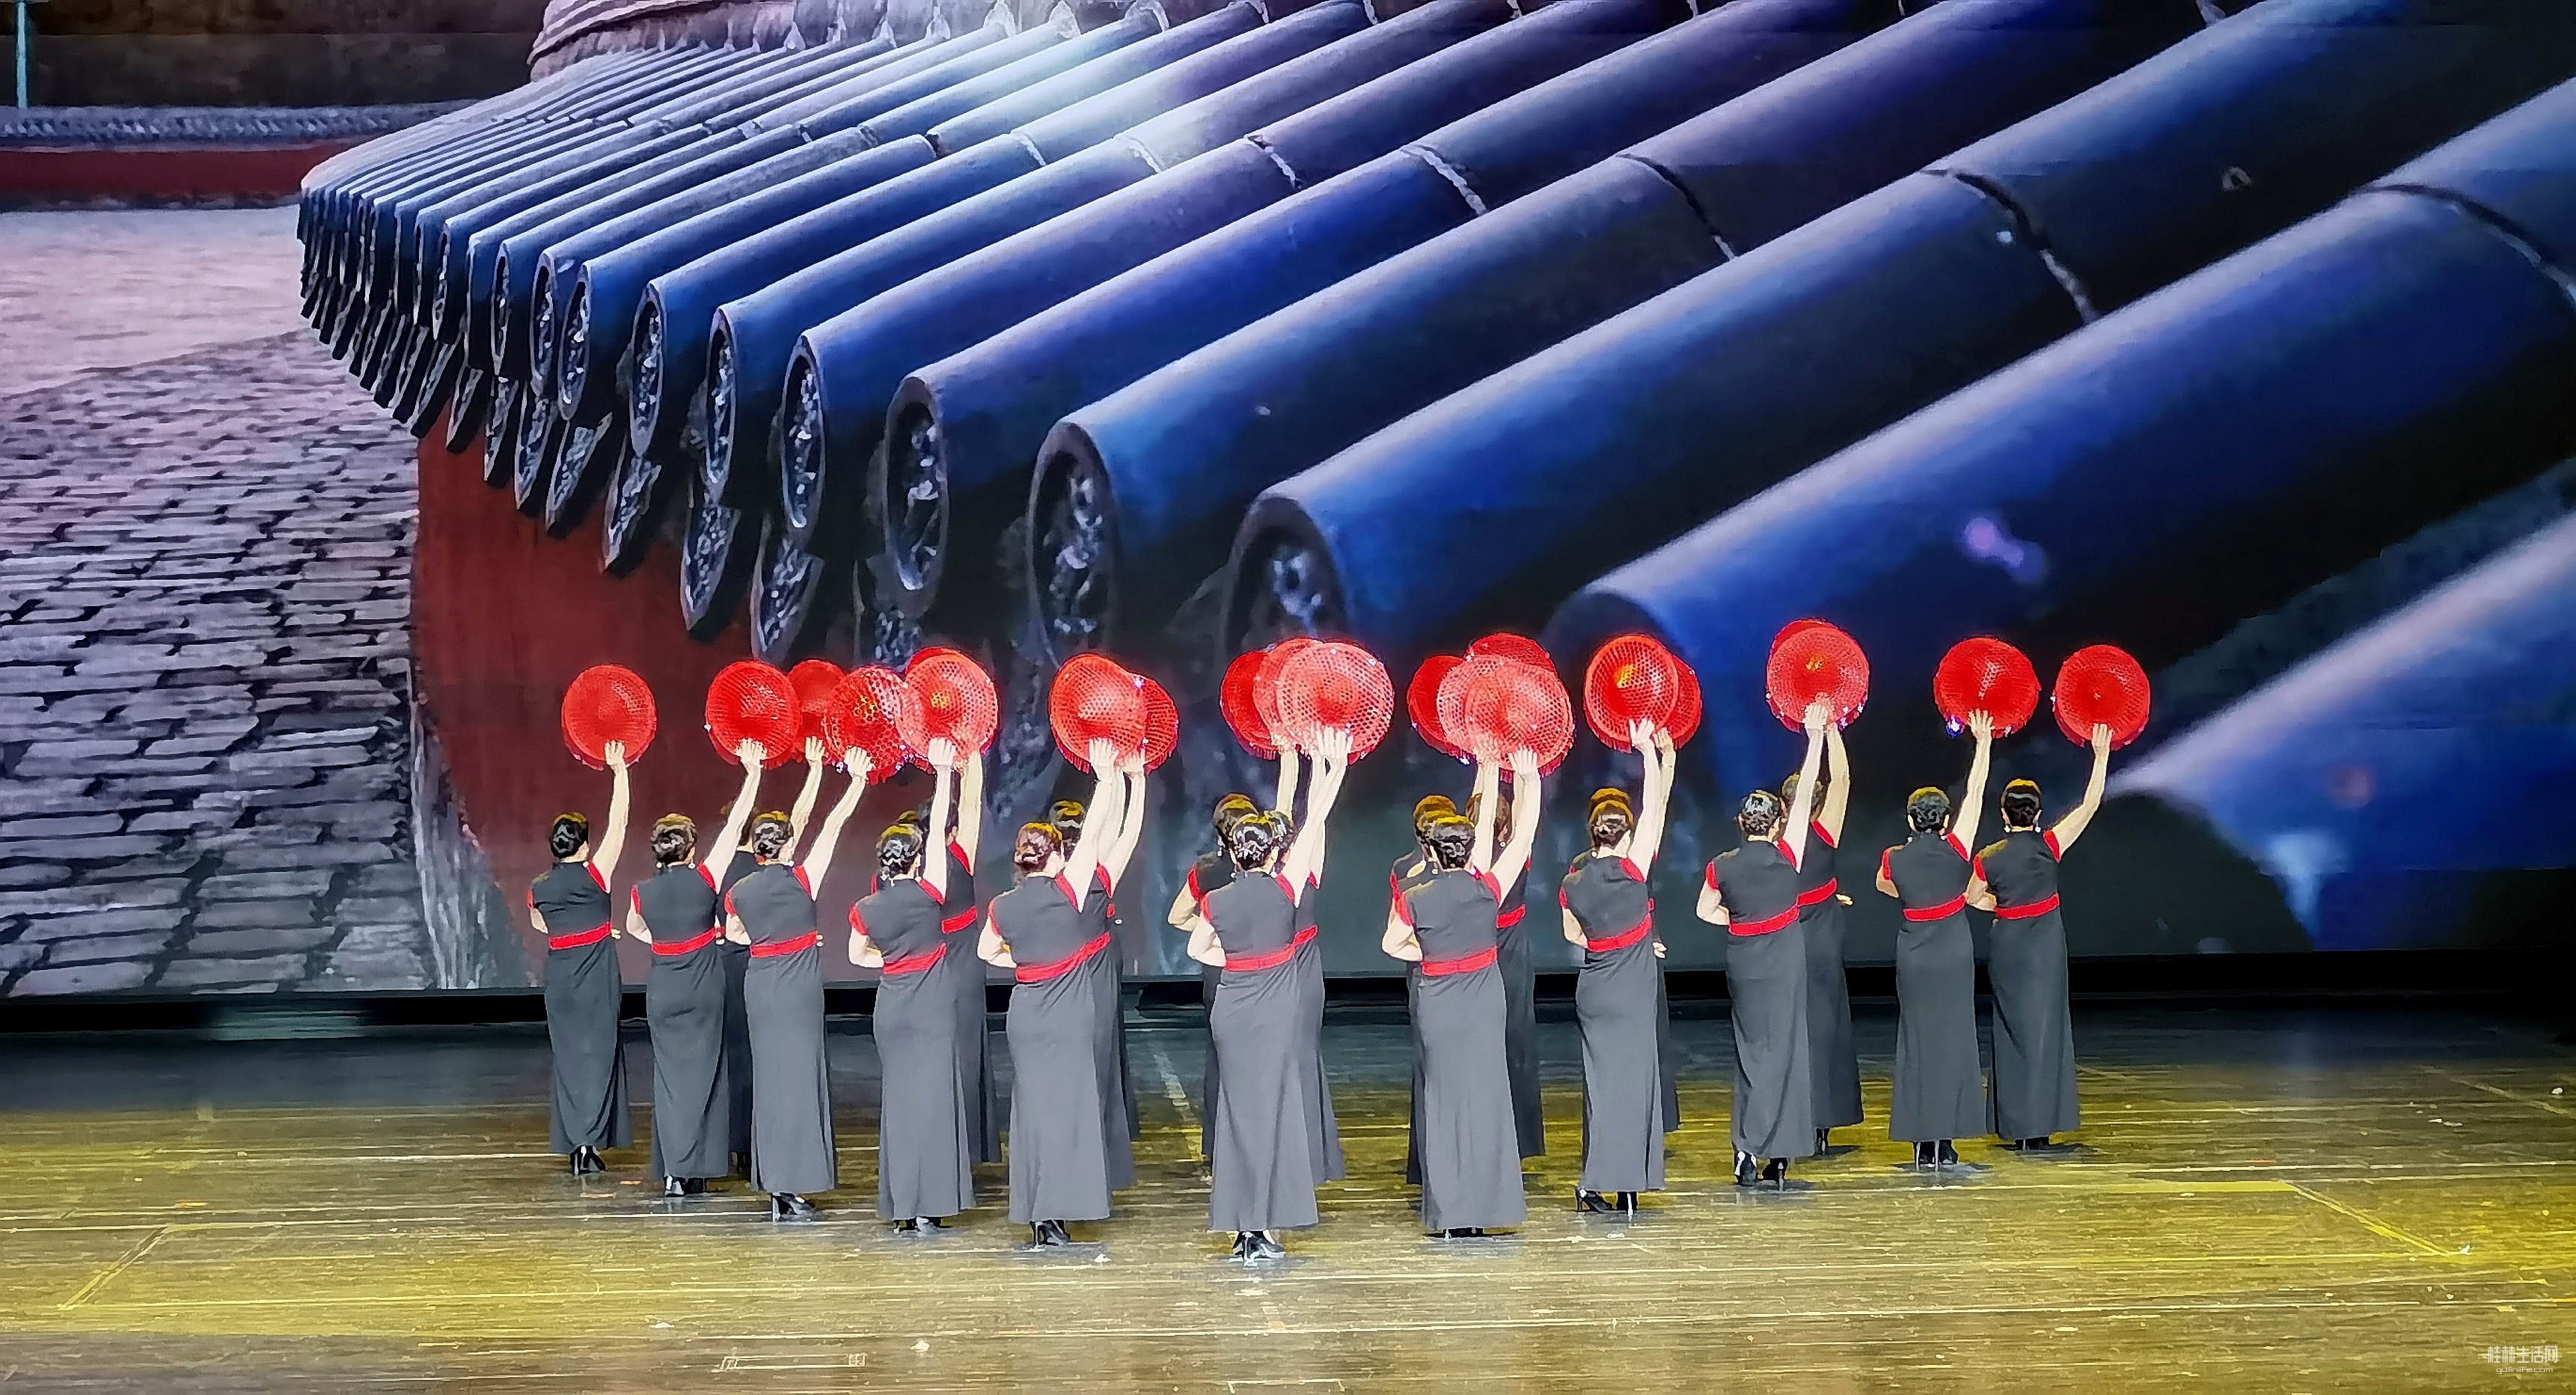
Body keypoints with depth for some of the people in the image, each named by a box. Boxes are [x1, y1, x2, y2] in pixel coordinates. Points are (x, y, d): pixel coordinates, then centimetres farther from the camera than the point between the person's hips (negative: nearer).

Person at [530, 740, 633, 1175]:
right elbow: (618, 823, -10)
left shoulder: (539, 888, 0)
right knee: (597, 1052, 0)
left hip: (559, 976, 4)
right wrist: (619, 770, -6)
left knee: (568, 1054, 9)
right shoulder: (594, 876, -11)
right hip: (596, 975, -4)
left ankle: (574, 1143, 8)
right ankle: (589, 1141, -9)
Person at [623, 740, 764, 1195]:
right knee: (700, 1072, 4)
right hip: (702, 988, -3)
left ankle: (672, 1170, 3)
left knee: (669, 1072, 8)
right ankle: (693, 1170, 2)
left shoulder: (642, 892, -2)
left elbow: (634, 927, 21)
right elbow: (735, 826, -8)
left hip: (662, 989, 3)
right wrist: (752, 774, -3)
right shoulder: (703, 879, -12)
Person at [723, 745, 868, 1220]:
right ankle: (789, 1187, -7)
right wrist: (857, 780, -1)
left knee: (770, 1077, 10)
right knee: (798, 1076, -4)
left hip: (759, 982, 5)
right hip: (797, 989, -5)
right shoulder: (799, 880, -10)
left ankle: (774, 1181, 13)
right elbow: (832, 826, -7)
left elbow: (733, 932, 23)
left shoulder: (739, 891, 3)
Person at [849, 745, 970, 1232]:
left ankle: (900, 1206, 9)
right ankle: (928, 1204, -5)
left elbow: (858, 956, 14)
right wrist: (944, 773, -10)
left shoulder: (866, 909, -2)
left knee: (897, 1096, 9)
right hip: (933, 1006, -4)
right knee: (933, 1095, -2)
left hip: (891, 1006, 4)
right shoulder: (928, 895, -13)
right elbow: (938, 830, -12)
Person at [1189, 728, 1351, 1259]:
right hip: (1274, 1013, -4)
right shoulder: (1283, 890, -11)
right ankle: (1259, 1229, -3)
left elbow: (1197, 949, 16)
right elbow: (1313, 825, -8)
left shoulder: (1216, 901, 0)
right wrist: (1334, 769, -3)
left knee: (1240, 1109, 10)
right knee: (1269, 1109, -2)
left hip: (1231, 1010, 4)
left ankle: (1242, 1225, 12)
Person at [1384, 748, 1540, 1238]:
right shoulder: (1486, 890, -9)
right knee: (1483, 1095, 5)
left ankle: (1447, 1213, 5)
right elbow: (1523, 837, -4)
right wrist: (1529, 781, 0)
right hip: (1483, 1003, 0)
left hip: (1436, 1005, 0)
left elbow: (1392, 945, 9)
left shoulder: (1414, 900, -7)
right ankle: (1480, 1207, 5)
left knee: (1442, 1096, 5)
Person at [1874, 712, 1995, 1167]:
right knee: (1954, 1038, 2)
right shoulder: (1955, 849, -8)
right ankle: (1946, 1140, 0)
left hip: (1914, 957, 1)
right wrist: (1983, 742, 3)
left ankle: (1923, 1143, 2)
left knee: (1917, 1039, 5)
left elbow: (1884, 886, 20)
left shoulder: (1894, 860, -3)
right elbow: (1975, 793, -3)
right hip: (1955, 955, -1)